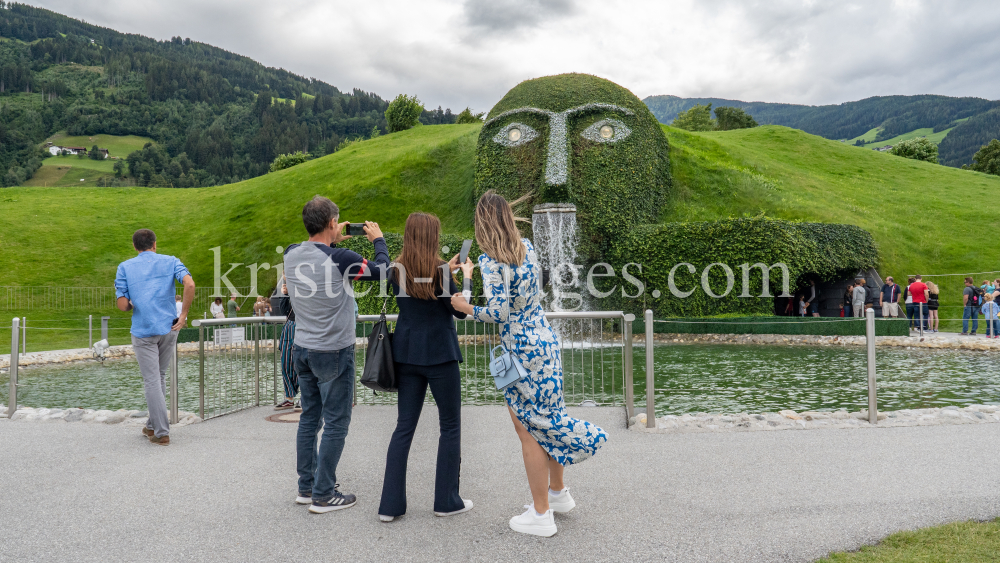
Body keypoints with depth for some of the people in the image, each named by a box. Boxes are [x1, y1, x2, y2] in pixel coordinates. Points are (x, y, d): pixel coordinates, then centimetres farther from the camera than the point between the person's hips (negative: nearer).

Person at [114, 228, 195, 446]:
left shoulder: (125, 267, 5)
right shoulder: (170, 261, 5)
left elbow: (122, 305, -5)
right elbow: (189, 284, -14)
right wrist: (183, 314, -7)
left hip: (143, 331, -2)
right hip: (169, 327, 2)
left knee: (152, 381, 2)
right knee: (159, 376, 18)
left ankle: (162, 432, 2)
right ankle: (153, 425, 26)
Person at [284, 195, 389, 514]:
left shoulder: (291, 254, -2)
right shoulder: (340, 259, -20)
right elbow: (380, 272, -4)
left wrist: (333, 242, 22)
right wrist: (378, 240, 10)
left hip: (302, 349, 7)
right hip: (333, 353, -7)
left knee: (309, 418, 16)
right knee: (335, 423, 4)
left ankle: (306, 487, 26)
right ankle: (323, 496, 10)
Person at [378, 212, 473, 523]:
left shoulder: (397, 271, 2)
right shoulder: (439, 270, -14)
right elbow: (460, 310, -6)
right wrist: (466, 276, 6)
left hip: (407, 354, 5)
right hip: (439, 355, -5)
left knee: (404, 427, 10)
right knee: (450, 426, 9)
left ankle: (391, 504, 10)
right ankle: (447, 500, 15)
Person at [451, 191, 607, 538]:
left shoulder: (491, 261, -17)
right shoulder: (527, 248, 6)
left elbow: (498, 314, -23)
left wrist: (464, 307, -5)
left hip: (522, 350, -8)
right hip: (546, 339, 8)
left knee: (528, 430, 4)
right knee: (546, 419, 20)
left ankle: (541, 515, 15)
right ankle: (558, 493, 36)